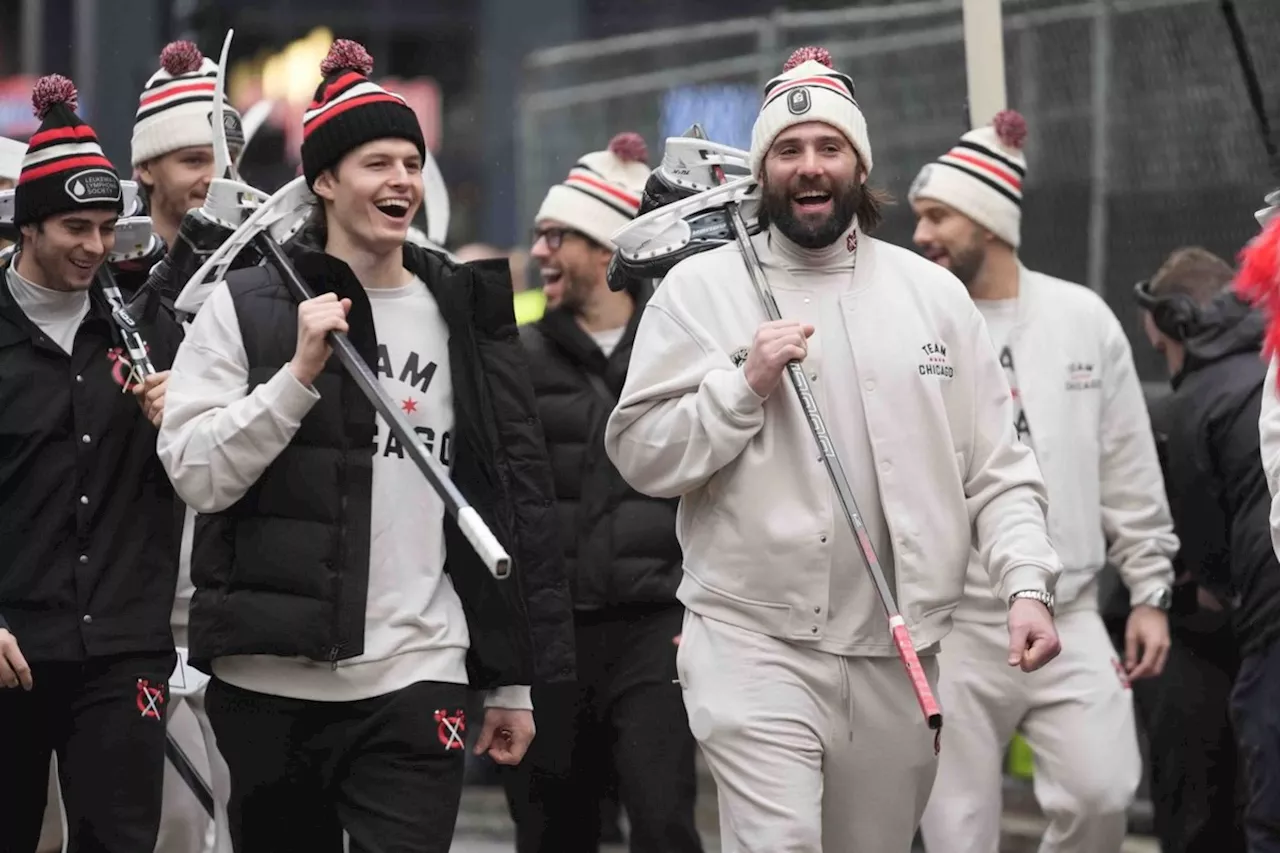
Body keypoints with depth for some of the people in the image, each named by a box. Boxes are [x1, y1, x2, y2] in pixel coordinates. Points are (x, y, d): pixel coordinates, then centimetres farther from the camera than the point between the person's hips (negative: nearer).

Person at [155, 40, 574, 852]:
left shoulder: (466, 317, 10)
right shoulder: (246, 306, 3)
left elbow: (518, 501, 11)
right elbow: (196, 475, -5)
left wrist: (515, 679, 9)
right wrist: (299, 374, -16)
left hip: (415, 684, 1)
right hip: (269, 683, -1)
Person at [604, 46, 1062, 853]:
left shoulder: (933, 293, 9)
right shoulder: (701, 288, 2)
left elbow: (997, 467, 8)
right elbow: (640, 454, -2)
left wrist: (1027, 584, -5)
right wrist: (745, 384, -13)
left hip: (898, 653, 3)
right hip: (754, 642, -3)